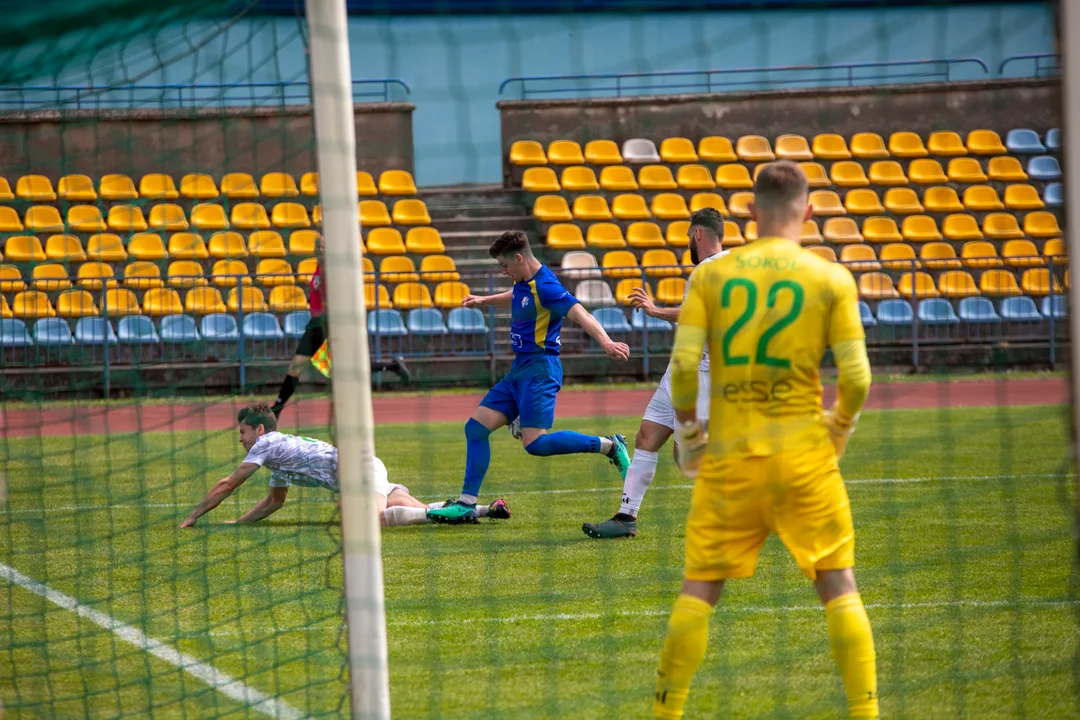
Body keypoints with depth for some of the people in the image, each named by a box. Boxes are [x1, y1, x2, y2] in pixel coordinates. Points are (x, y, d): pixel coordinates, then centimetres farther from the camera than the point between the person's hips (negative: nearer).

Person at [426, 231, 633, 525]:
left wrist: (606, 342, -46)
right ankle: (466, 504, 7)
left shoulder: (545, 286, -18)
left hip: (539, 370, -10)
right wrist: (485, 300, 51)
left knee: (536, 443, -21)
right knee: (476, 427, 5)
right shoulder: (523, 283, 12)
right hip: (520, 369, 10)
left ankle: (609, 445, -8)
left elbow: (579, 313, -31)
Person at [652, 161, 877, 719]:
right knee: (838, 586, 8)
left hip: (728, 458, 1)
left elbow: (683, 365, -6)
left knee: (699, 588, 8)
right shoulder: (831, 279, -1)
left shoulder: (710, 276, 1)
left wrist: (688, 433, 9)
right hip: (803, 453, -1)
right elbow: (856, 378, -6)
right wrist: (840, 427, 13)